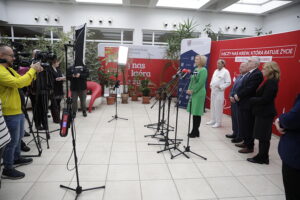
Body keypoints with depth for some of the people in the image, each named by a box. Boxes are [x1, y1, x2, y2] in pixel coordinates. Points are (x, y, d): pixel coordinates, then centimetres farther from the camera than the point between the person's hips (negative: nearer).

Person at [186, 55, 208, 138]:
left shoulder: (203, 70, -10)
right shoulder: (195, 69, 16)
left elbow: (200, 83, -18)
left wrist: (193, 90, -16)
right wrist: (189, 89, 2)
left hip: (199, 93, -8)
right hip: (193, 93, 8)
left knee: (197, 113, -3)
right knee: (194, 112, 11)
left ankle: (195, 132, 7)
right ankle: (195, 131, 20)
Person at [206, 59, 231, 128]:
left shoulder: (225, 72, -7)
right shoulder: (216, 71, 15)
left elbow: (228, 82, -10)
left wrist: (221, 87, -16)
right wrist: (211, 85, 8)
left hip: (219, 92, -7)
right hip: (213, 91, 8)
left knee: (218, 107, -7)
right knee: (212, 106, 11)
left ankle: (218, 122, 3)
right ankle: (213, 120, 23)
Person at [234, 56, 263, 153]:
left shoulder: (257, 74, -14)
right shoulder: (248, 73, 15)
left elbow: (249, 89, -21)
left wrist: (239, 96, -13)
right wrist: (237, 94, 1)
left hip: (249, 105, -9)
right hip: (242, 103, 9)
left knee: (248, 126, -1)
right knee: (243, 125, 16)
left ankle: (250, 147, 11)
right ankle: (246, 142, 30)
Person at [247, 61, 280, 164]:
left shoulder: (271, 82, -18)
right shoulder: (270, 81, 12)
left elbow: (264, 99, -22)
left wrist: (252, 100, -10)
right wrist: (254, 99, 1)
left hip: (265, 113, -9)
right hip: (264, 112, 9)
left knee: (263, 137, 1)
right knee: (263, 136, 15)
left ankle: (261, 158, 13)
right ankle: (263, 156, 26)